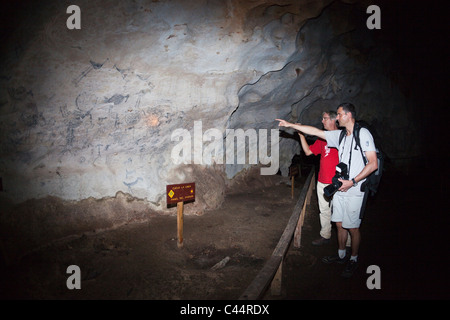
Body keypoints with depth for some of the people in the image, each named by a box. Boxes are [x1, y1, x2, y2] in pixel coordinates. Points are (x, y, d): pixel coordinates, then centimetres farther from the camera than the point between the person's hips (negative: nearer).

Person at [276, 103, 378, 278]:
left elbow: (373, 163, -15)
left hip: (354, 191, -7)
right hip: (340, 188, 7)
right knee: (339, 223, 15)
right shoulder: (340, 135, 10)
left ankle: (353, 260, 21)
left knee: (352, 227, 3)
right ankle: (341, 255, 32)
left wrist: (352, 182, -18)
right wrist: (291, 125, 12)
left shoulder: (363, 134, -11)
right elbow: (315, 131, 14)